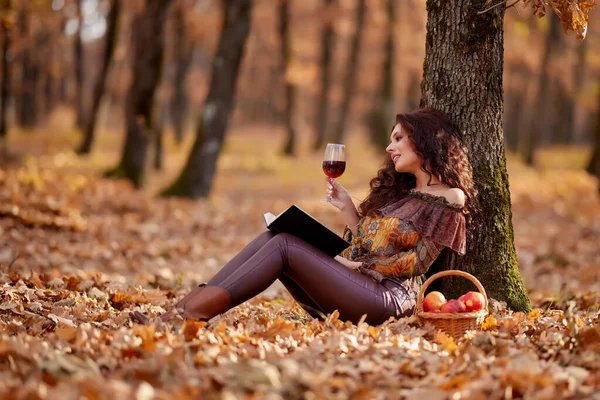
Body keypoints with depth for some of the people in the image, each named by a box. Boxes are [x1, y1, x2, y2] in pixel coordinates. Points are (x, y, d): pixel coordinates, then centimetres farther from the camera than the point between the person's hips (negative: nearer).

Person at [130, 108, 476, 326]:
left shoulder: (449, 198, 1)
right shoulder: (398, 193, 25)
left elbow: (419, 260, -7)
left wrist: (359, 265, -8)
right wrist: (348, 209, 11)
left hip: (387, 296, -8)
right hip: (357, 287, 8)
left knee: (284, 246, -22)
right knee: (270, 238, -11)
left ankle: (188, 316, -32)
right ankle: (187, 307, -25)